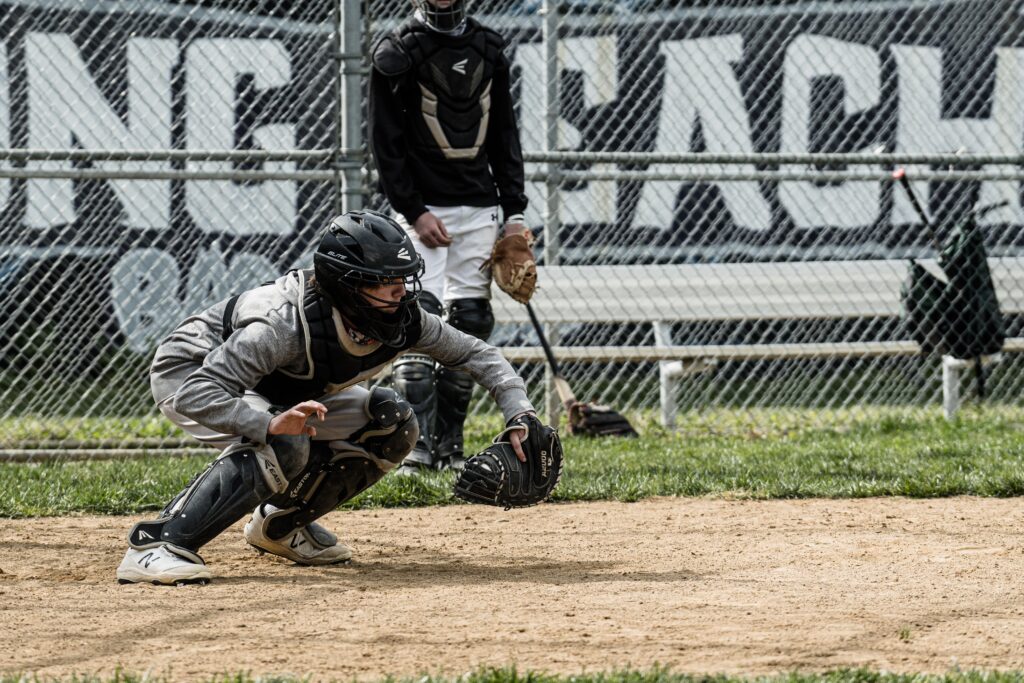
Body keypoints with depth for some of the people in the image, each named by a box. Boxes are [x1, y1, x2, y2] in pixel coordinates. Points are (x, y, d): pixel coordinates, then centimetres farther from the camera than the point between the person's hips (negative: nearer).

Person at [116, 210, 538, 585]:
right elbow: (196, 395, -42)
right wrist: (270, 425, -56)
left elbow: (473, 354, -5)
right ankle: (156, 546, -35)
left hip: (282, 394, 8)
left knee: (392, 424, -5)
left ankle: (281, 523, 8)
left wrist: (520, 414, -19)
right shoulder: (286, 325, -39)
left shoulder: (401, 321, -20)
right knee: (283, 446, -36)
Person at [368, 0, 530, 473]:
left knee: (471, 323, 2)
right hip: (422, 209, -5)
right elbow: (386, 143, -6)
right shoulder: (396, 52, -4)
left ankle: (448, 445, 8)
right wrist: (413, 211, -13)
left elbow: (505, 135, 13)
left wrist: (513, 211, 7)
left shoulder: (488, 48, 11)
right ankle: (416, 447, -14)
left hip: (478, 208, 5)